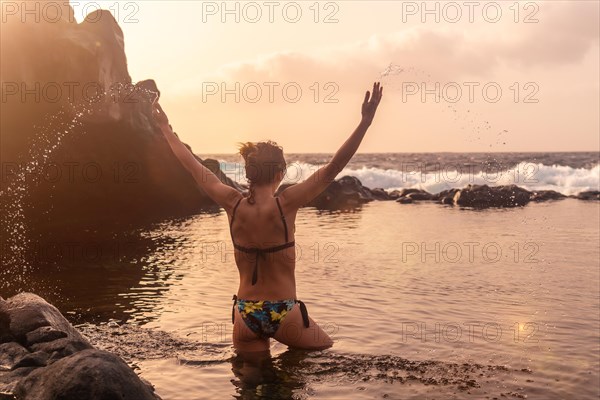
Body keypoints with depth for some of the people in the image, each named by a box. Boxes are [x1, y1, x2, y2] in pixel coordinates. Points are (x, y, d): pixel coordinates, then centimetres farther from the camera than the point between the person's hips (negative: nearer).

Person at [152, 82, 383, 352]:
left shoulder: (233, 204, -7)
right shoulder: (285, 205, -17)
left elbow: (193, 166, 4)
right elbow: (333, 168, -19)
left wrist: (165, 127, 17)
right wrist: (365, 121, -20)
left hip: (244, 316, 4)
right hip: (283, 314, -3)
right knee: (328, 351, 21)